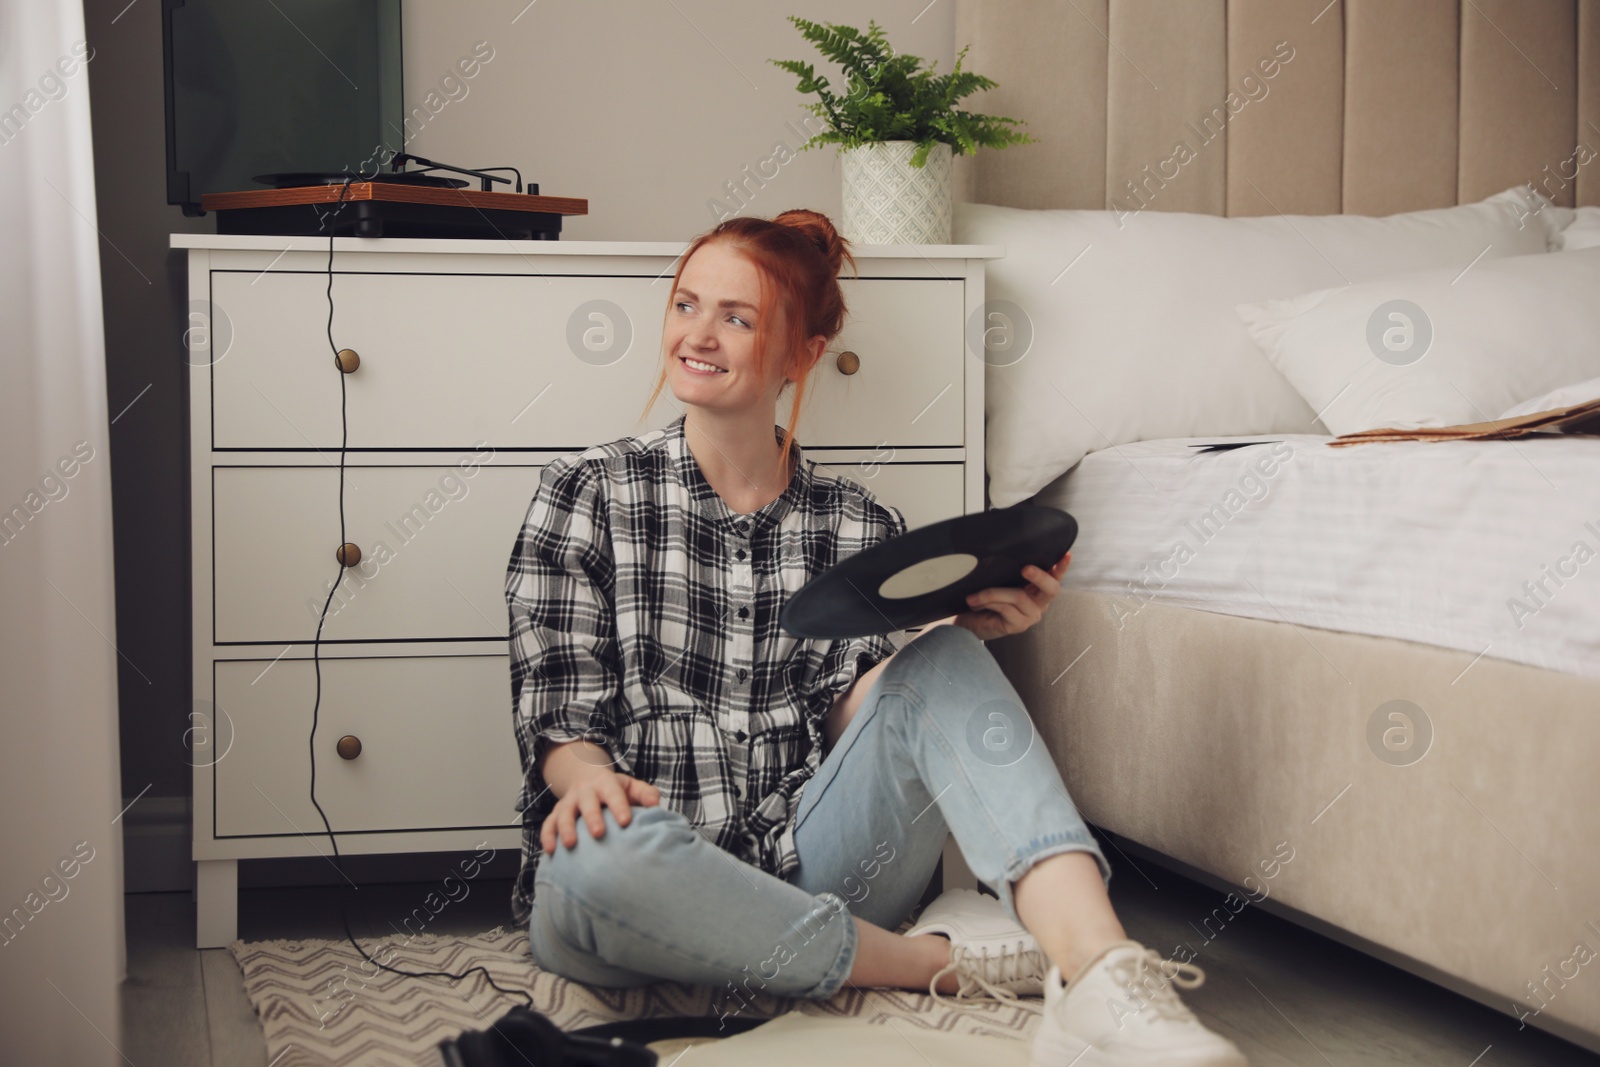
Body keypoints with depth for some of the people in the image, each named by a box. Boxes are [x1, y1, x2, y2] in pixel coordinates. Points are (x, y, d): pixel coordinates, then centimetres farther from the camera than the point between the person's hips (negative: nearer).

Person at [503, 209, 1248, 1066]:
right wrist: (585, 774, -23)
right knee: (595, 854, -38)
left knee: (943, 666, -23)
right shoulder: (586, 493, 6)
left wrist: (959, 634, -13)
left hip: (813, 867, 2)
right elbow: (559, 715, 0)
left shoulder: (861, 527, 11)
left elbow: (846, 717, 4)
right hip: (653, 897, -1)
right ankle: (939, 959, -22)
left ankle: (1099, 978, -43)